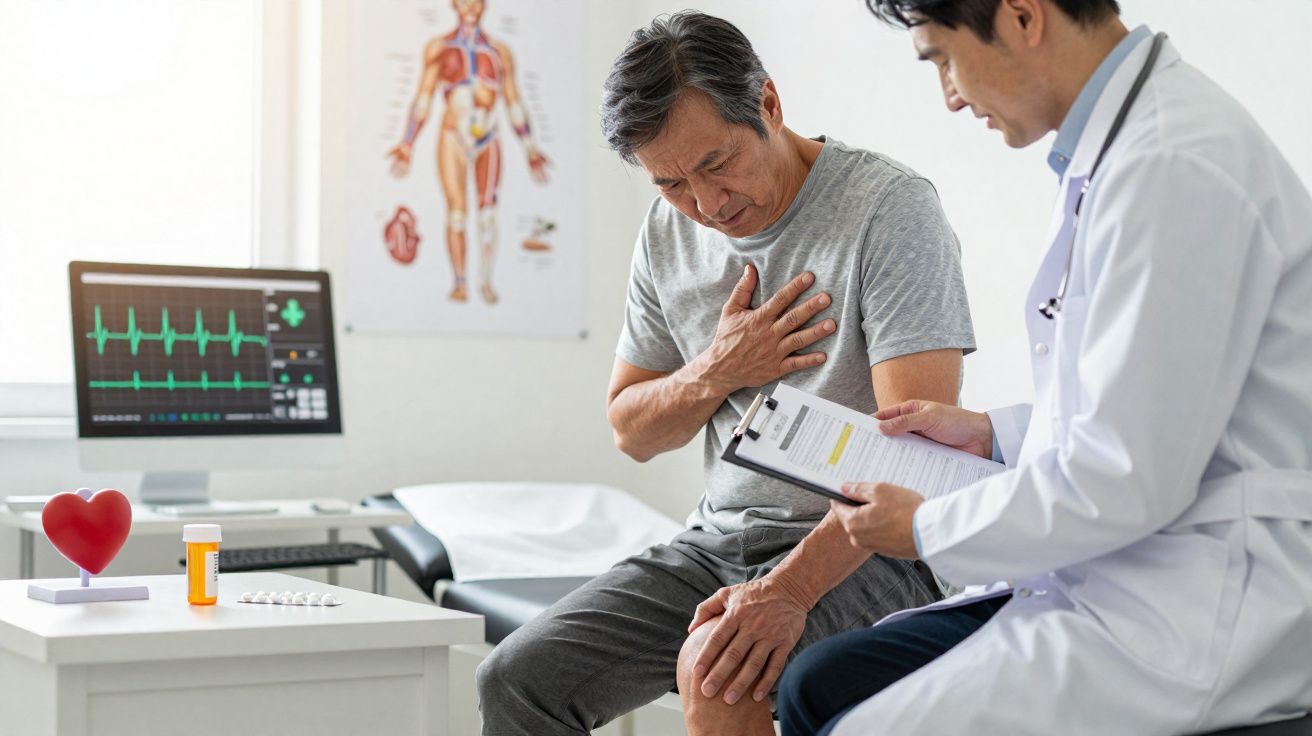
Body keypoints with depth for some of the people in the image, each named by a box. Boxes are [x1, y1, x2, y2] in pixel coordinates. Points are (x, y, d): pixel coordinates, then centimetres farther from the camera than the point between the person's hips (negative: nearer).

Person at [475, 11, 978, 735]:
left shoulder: (888, 207, -14)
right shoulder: (668, 233, 7)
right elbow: (631, 431, 16)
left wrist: (789, 588, -33)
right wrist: (716, 373, -7)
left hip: (858, 547, -6)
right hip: (718, 541, 7)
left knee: (715, 674, -34)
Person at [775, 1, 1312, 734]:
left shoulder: (1176, 166, -21)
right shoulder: (1119, 144, 12)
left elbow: (1125, 480, -22)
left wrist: (927, 529, -8)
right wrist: (993, 433, 17)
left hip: (1203, 617, -10)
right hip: (1117, 579, 10)